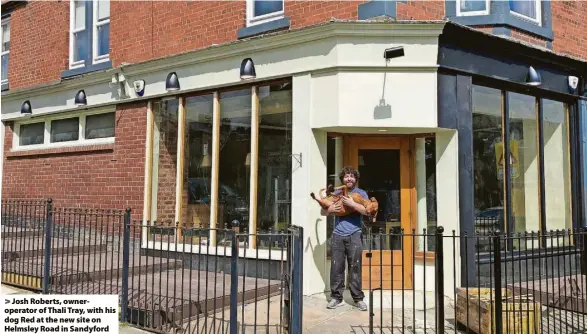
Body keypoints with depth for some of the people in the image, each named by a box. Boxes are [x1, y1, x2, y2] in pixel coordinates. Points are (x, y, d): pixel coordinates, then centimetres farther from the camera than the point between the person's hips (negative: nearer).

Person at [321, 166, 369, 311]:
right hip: (338, 235, 3)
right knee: (336, 267, 2)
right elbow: (323, 212, 16)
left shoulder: (361, 193, 7)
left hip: (354, 235, -3)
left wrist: (352, 204, -17)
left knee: (355, 267, -2)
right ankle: (336, 297, 10)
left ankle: (358, 298, 6)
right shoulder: (336, 194, 15)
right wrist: (330, 209, -6)